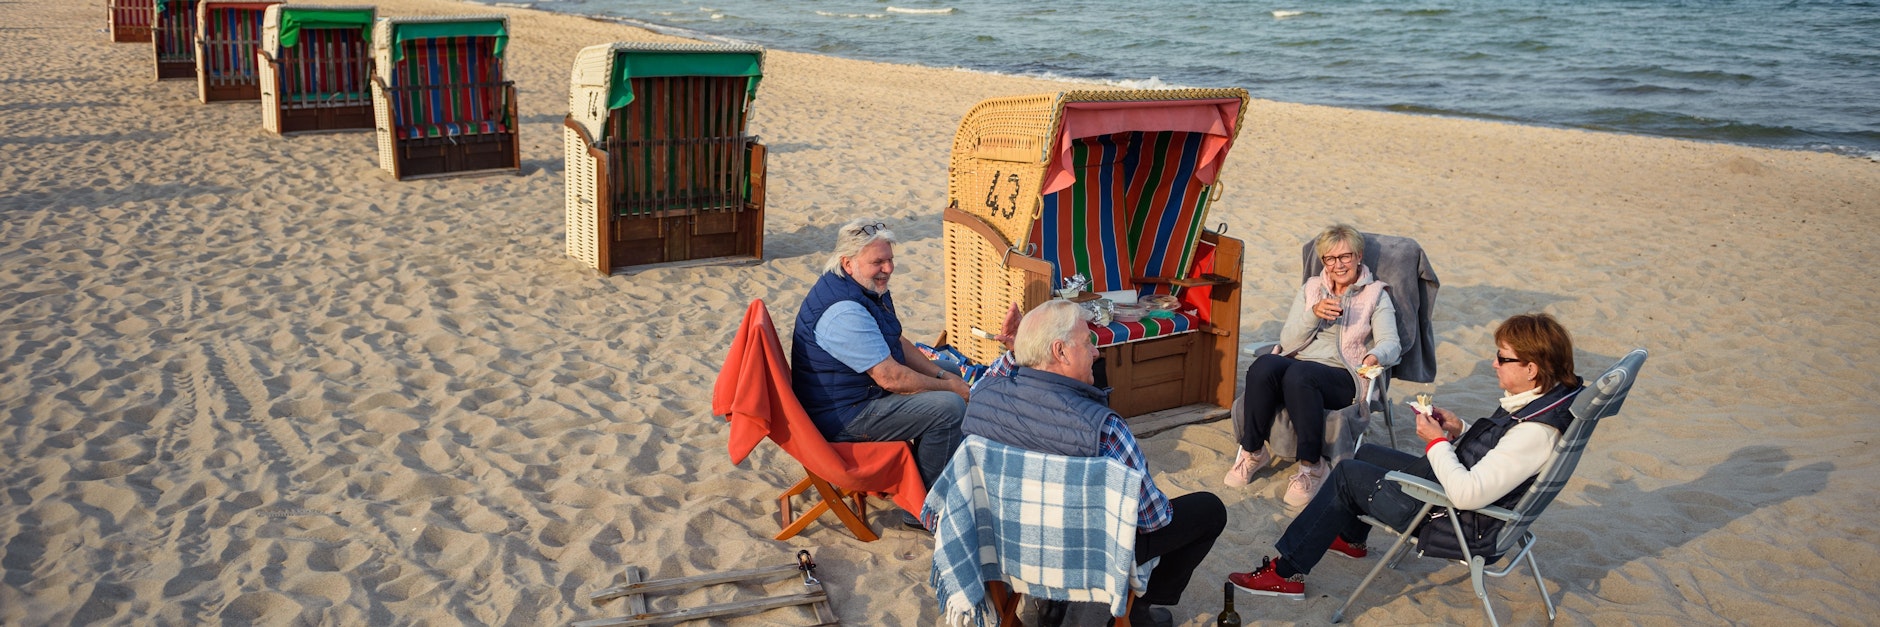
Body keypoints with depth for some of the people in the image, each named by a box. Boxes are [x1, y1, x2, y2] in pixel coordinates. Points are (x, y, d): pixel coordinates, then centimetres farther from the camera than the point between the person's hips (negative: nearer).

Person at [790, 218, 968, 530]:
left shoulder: (871, 289, 6)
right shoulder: (844, 311, -28)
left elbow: (899, 343, 17)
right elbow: (892, 378, -27)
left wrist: (943, 376, 3)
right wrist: (949, 387, -14)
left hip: (860, 396, 11)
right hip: (842, 418, -11)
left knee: (950, 392, 14)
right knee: (950, 407, -19)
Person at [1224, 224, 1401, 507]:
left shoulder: (1376, 295, 11)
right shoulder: (1311, 288, 20)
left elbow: (1391, 343, -4)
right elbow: (1288, 341, 9)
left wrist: (1375, 356, -28)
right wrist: (1314, 313, -9)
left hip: (1343, 376, -3)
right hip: (1297, 364, 3)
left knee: (1298, 374, -38)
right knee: (1263, 365, -33)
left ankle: (1311, 467, -29)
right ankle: (1252, 451, -18)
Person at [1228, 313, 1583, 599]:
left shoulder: (1536, 431, -32)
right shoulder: (1547, 397, -3)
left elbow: (1467, 494, -35)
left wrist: (1437, 441, -23)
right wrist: (1459, 431, -1)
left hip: (1464, 528, -10)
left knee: (1347, 475, -3)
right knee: (1366, 454, 23)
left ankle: (1286, 573, 5)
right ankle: (1351, 537, 47)